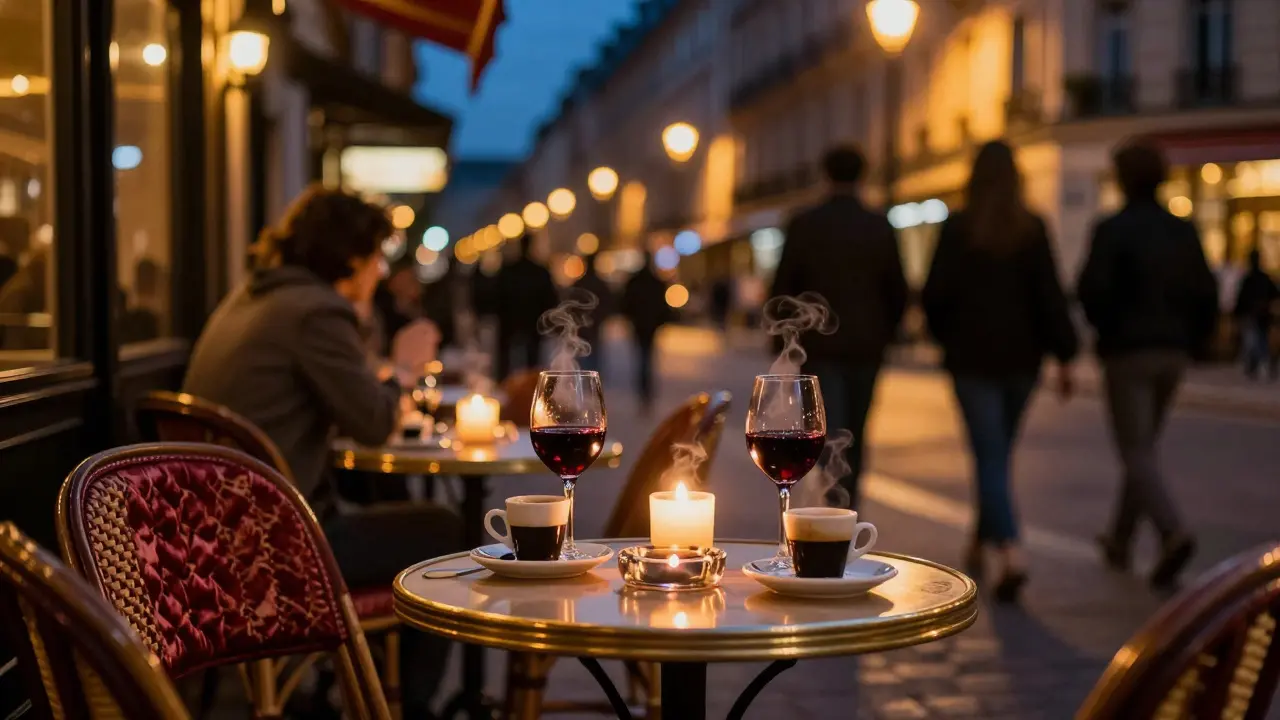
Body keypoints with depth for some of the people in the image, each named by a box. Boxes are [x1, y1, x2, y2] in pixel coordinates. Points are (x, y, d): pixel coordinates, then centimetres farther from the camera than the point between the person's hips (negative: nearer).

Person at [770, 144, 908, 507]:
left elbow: (782, 288, -5)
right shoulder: (880, 227, 0)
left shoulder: (803, 225, -5)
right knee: (855, 434, 16)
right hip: (866, 346, 2)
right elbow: (898, 291, 3)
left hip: (820, 345, -2)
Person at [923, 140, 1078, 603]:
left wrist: (945, 336, 13)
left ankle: (1011, 551, -22)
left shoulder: (958, 229, -7)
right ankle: (981, 544, 32)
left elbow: (936, 292, -5)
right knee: (998, 454, 18)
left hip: (972, 356, -3)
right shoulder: (1033, 228, -1)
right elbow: (1050, 293, -6)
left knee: (989, 457, -4)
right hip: (1021, 356, 3)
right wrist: (1064, 355, -3)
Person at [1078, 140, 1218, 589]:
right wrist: (1192, 344, 13)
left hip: (1127, 353, -6)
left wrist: (1104, 328, 2)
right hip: (1172, 353, 6)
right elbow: (1205, 294, 4)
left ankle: (1173, 533, -28)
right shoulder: (1183, 231, 7)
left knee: (1137, 455, -6)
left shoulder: (1112, 230, -9)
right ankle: (1119, 543, 27)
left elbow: (1092, 289, -17)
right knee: (1143, 447, 18)